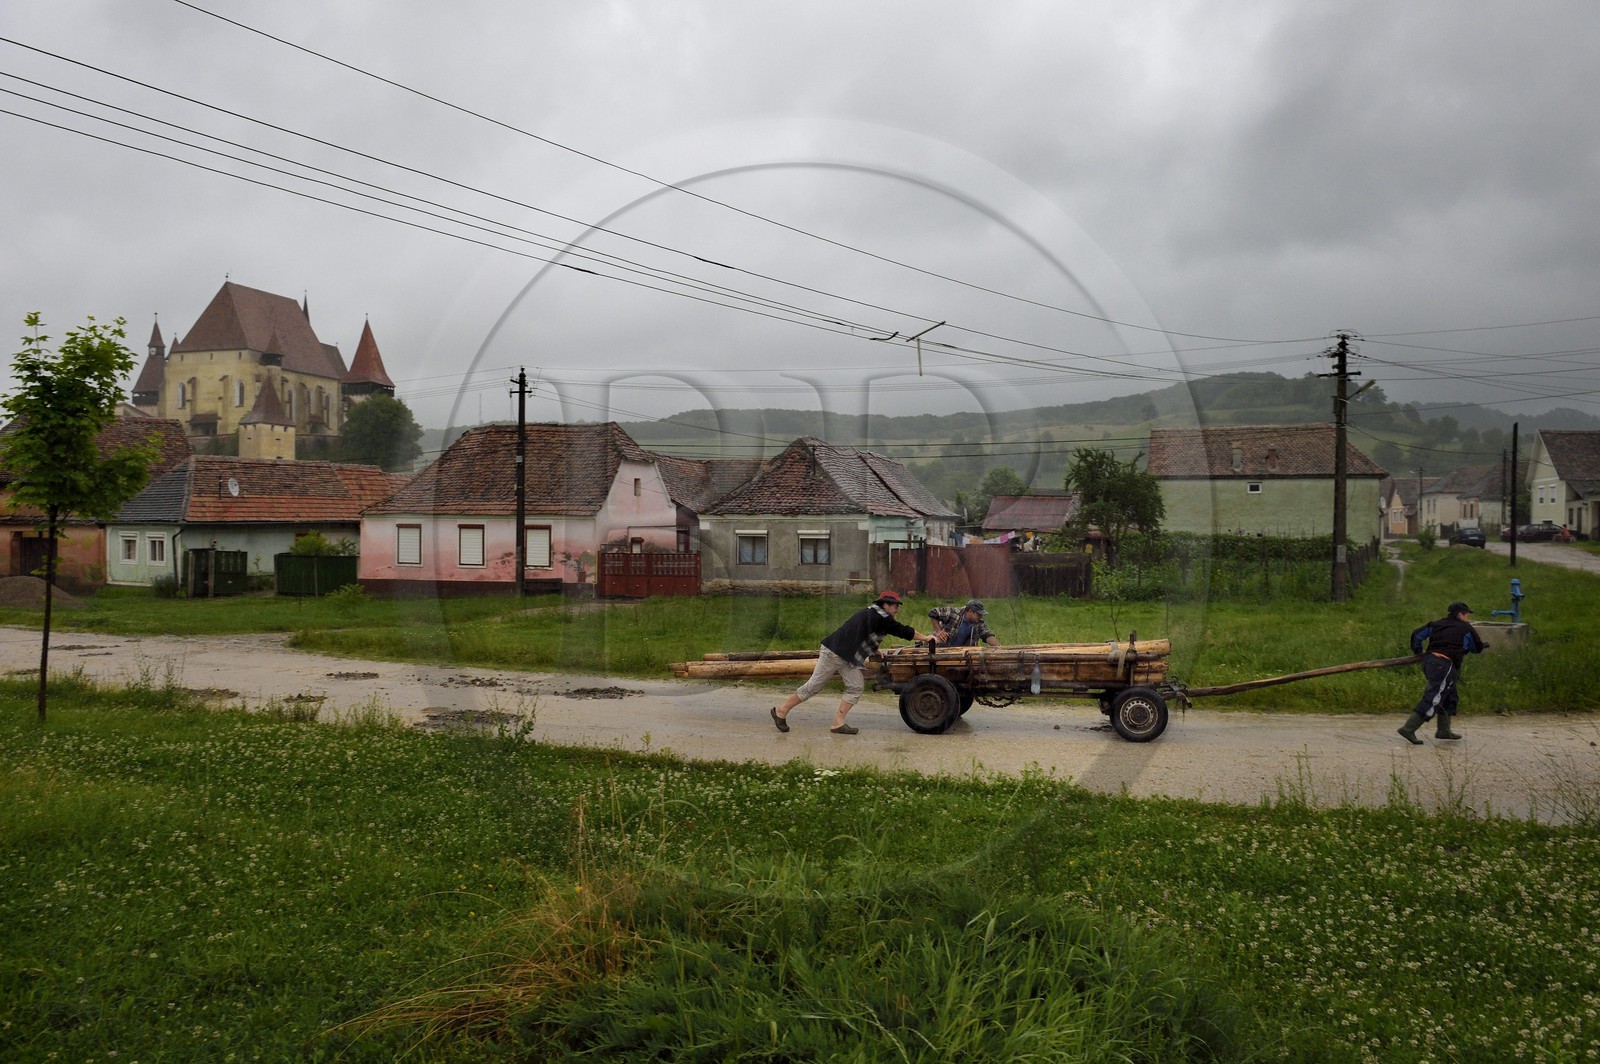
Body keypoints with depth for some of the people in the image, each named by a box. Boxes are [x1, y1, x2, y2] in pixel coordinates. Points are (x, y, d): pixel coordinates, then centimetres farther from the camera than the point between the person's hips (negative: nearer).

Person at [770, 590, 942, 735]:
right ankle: (781, 711, 4)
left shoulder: (869, 614, 18)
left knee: (856, 686, 2)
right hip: (834, 652, -10)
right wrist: (926, 638, 2)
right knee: (814, 685, -5)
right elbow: (902, 630, -8)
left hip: (846, 656, 10)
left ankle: (838, 723, 1)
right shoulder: (880, 617, -11)